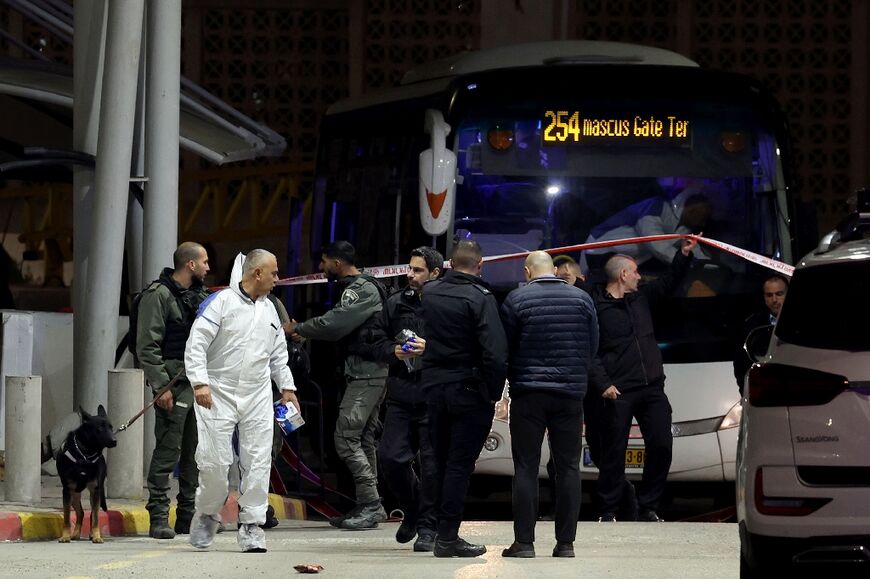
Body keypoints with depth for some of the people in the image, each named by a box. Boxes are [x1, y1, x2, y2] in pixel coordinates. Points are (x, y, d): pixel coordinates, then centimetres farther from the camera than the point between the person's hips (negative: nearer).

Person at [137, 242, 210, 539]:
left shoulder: (200, 295, 17)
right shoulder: (158, 295, -8)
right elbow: (147, 346, -12)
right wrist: (160, 386, -18)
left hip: (198, 381, 8)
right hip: (173, 383, -8)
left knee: (197, 453, 9)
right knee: (167, 451, -9)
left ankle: (189, 516, 16)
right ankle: (159, 518, -7)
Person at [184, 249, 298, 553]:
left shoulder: (269, 310, 15)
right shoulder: (220, 302, -6)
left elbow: (279, 354, 24)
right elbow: (196, 343, -12)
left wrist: (286, 387, 15)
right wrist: (199, 382, -21)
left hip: (257, 398, 5)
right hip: (219, 394, -5)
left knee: (258, 461, -2)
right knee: (214, 460, -6)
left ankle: (251, 525, 4)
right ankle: (207, 514, 17)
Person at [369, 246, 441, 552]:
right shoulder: (396, 304, 11)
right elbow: (378, 341, 17)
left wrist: (430, 349, -18)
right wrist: (394, 352, -3)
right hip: (400, 395, 5)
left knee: (431, 463, -1)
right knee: (390, 457, 0)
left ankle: (427, 527, 9)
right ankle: (412, 511, 24)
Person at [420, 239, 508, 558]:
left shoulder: (430, 293, 4)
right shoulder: (480, 298, -15)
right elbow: (495, 352, -19)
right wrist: (494, 392, -10)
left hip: (434, 387, 6)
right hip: (469, 389, -6)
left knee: (442, 463, 14)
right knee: (460, 464, -2)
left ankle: (444, 530, 19)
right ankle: (447, 536, -4)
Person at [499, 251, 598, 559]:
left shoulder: (516, 299, -5)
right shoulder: (582, 299, 3)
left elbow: (504, 348, 0)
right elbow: (593, 346, 8)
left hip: (528, 394, -2)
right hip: (571, 394, 2)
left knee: (526, 467, 1)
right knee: (568, 467, 6)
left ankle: (524, 541, -3)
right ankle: (565, 542, 4)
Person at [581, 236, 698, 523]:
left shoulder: (641, 298, 15)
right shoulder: (595, 307, -6)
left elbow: (669, 282, 28)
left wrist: (684, 255, 17)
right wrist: (602, 385, -17)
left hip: (652, 388, 6)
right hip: (618, 392, -6)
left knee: (661, 447, 0)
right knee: (614, 453, -2)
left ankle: (648, 507, 10)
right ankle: (608, 511, 7)